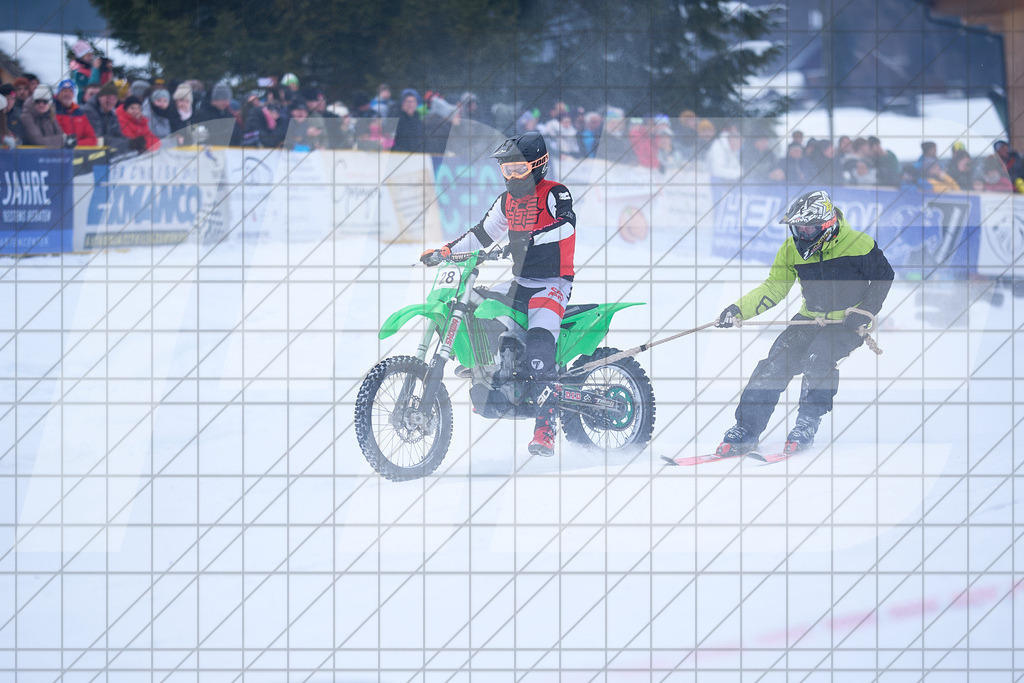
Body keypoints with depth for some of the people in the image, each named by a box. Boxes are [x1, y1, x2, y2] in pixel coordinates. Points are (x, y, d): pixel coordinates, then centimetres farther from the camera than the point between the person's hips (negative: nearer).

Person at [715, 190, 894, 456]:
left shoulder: (858, 245, -15)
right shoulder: (792, 250, -2)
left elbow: (883, 277, -4)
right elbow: (774, 288, 2)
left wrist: (864, 313, -15)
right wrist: (739, 309, -12)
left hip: (847, 323, -5)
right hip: (811, 319, 5)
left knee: (819, 357, -31)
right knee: (776, 361, -13)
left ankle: (807, 424, -18)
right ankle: (746, 429, -10)